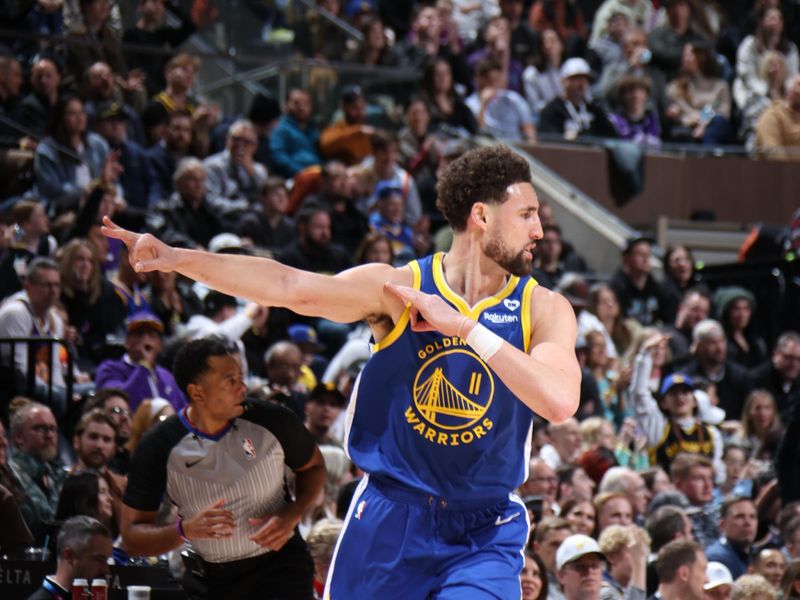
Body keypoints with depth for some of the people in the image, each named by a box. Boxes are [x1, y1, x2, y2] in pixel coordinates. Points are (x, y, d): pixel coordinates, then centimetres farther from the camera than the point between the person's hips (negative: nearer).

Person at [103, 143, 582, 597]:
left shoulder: (544, 310, -5)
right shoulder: (396, 288, -6)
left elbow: (560, 402, -23)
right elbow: (288, 287, -18)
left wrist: (464, 327, -24)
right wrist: (177, 259, -31)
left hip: (483, 534, -1)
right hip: (389, 515, 1)